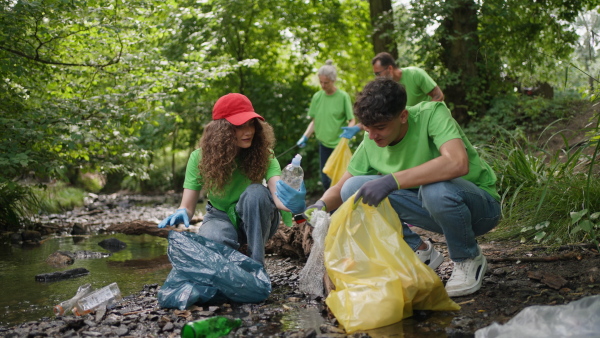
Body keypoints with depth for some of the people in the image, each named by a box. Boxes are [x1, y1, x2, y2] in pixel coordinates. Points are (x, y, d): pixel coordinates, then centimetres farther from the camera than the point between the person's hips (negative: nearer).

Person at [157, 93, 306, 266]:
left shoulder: (263, 154, -19)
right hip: (221, 217, -1)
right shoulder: (200, 158, -17)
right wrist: (181, 214, -42)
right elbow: (187, 206, -16)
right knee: (211, 242, -37)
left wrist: (292, 202, -59)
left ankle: (257, 264, -21)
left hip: (256, 220, 1)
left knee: (256, 192, -34)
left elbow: (278, 194, -35)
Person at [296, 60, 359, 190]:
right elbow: (314, 121, 11)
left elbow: (352, 120, -6)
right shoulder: (317, 97, 4)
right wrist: (305, 137, 0)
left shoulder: (343, 96, -8)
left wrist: (350, 130, -27)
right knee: (325, 180, 10)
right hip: (323, 144, 4)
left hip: (339, 144, -4)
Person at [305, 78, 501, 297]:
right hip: (429, 208, 5)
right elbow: (339, 189, 1)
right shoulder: (370, 143, -7)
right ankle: (421, 253, 3)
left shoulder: (431, 114, -23)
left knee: (436, 189, -39)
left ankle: (469, 260, -8)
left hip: (480, 205, -5)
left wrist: (392, 180, -43)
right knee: (354, 188, -12)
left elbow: (458, 163, -41)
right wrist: (322, 205, -22)